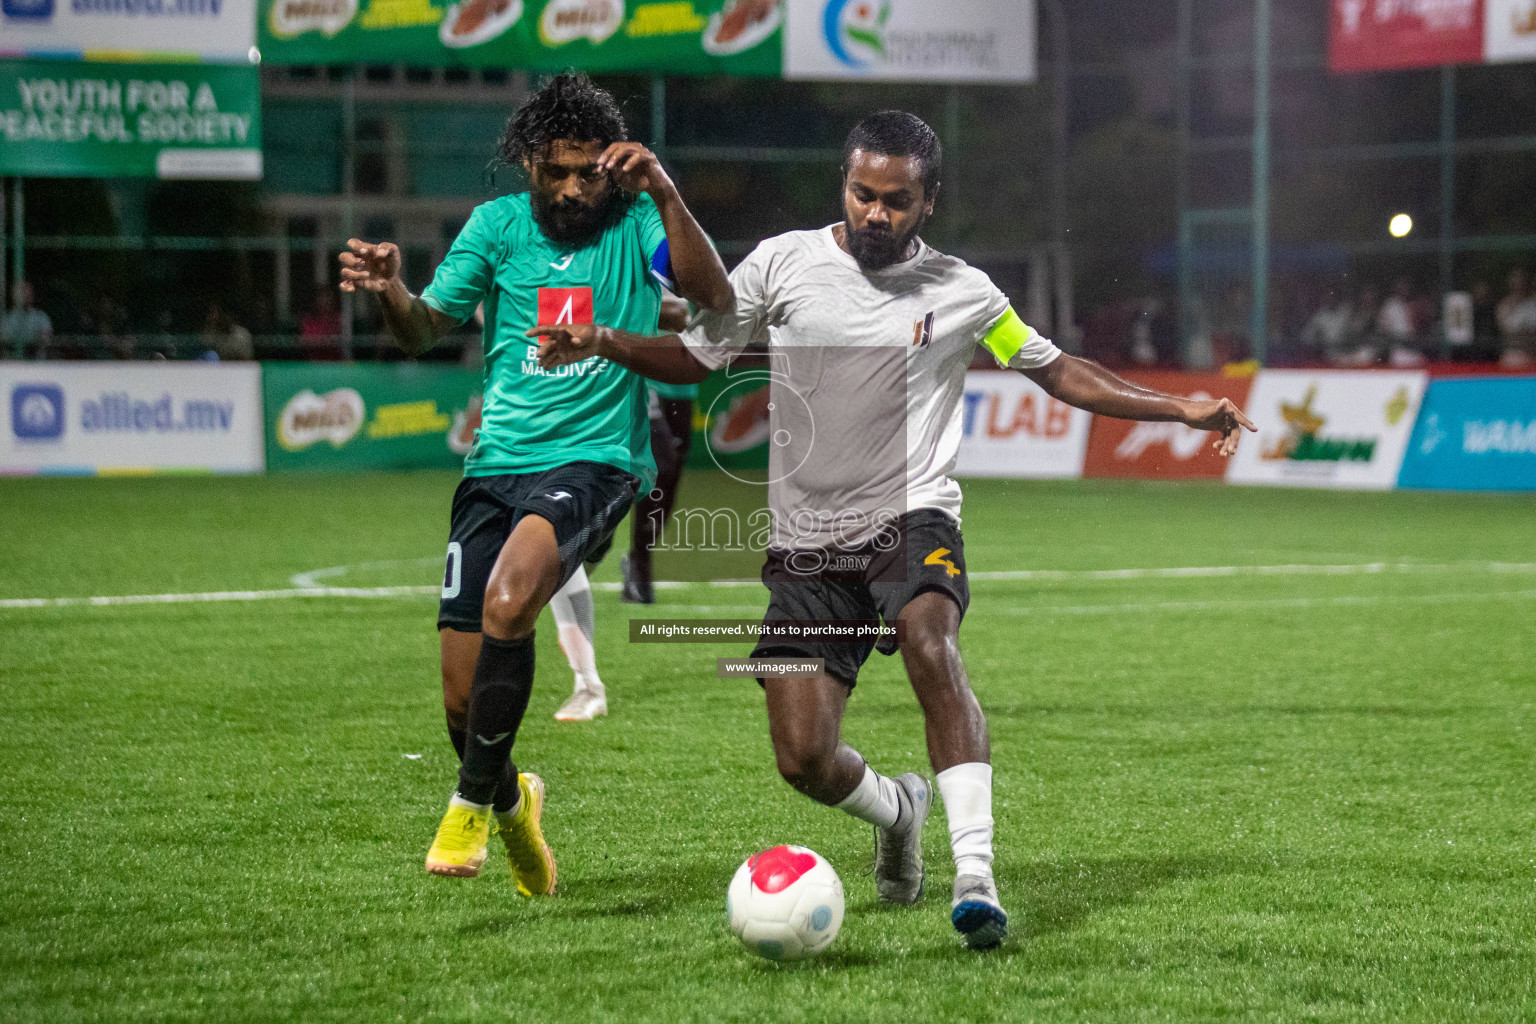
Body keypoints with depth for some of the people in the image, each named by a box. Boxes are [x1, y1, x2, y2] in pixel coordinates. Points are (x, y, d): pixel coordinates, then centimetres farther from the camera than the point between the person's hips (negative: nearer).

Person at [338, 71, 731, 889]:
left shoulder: (633, 221, 1)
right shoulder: (498, 224, 8)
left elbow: (715, 299, -14)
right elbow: (425, 330, 2)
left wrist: (664, 194, -26)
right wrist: (392, 294, -21)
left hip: (596, 461, -3)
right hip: (497, 464, 3)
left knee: (508, 599, -32)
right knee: (464, 695, 0)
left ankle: (474, 799, -14)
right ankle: (510, 800, 34)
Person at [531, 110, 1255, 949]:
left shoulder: (960, 294, 4)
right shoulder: (784, 264, 5)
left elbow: (1060, 373, 16)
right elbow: (693, 357, 11)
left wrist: (1181, 410, 10)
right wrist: (601, 342, -7)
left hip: (911, 517, -2)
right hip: (806, 544, 2)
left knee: (930, 647, -35)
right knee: (803, 760, -8)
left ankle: (975, 874, -40)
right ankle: (898, 809, 29)